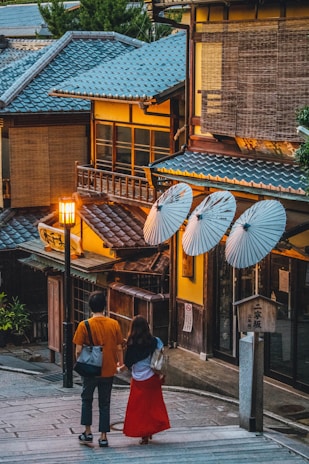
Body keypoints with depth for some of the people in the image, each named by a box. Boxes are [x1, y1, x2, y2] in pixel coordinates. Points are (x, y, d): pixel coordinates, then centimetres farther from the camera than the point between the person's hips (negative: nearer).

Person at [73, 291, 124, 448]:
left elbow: (78, 350, -10)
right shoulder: (114, 324, -6)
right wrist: (120, 363, 17)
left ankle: (88, 432, 18)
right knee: (104, 404, 11)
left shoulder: (84, 325, -12)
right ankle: (103, 437, 11)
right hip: (108, 370, 2)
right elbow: (119, 348, 0)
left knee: (87, 399, 19)